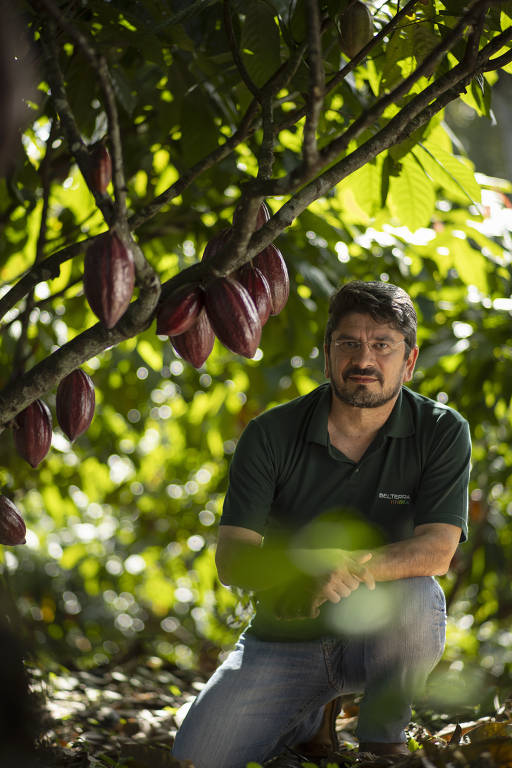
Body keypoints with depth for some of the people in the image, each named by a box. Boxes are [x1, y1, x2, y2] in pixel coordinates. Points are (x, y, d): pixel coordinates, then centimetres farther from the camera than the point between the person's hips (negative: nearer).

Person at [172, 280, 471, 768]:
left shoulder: (442, 432, -9)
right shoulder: (270, 434, -8)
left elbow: (437, 550, -18)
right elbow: (231, 559, -13)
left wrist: (355, 567, -38)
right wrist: (309, 563, -34)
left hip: (381, 634, -1)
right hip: (284, 638, 2)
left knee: (414, 593, -35)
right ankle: (312, 717, 18)